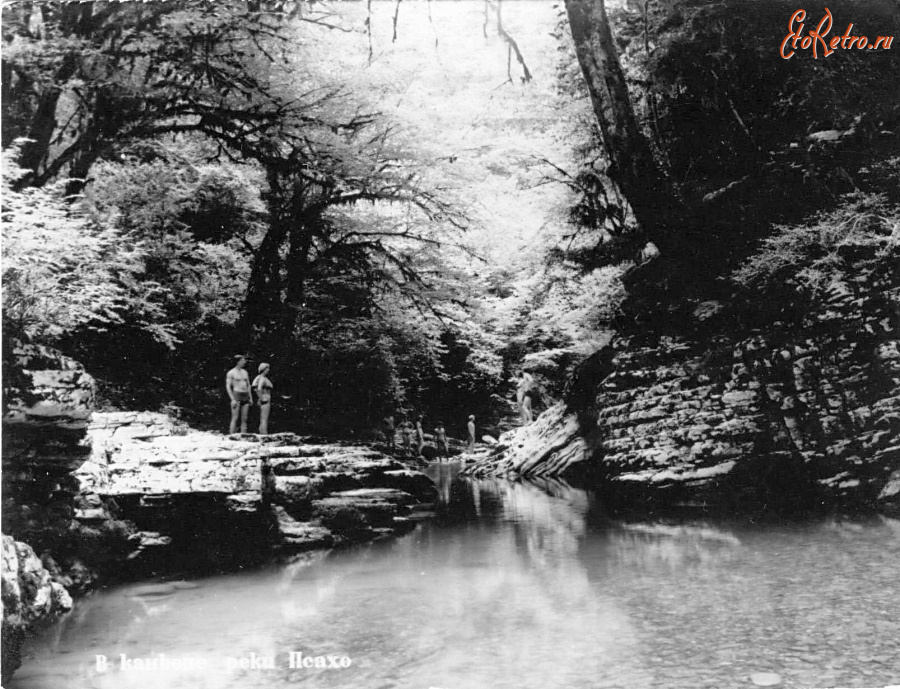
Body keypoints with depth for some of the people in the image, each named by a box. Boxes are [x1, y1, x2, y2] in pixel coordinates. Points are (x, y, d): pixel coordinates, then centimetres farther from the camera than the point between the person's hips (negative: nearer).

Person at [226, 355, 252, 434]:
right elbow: (228, 387, -6)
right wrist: (233, 399, -15)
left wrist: (250, 398, 12)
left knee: (244, 419, 3)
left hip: (245, 397, 6)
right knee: (235, 419, -8)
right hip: (236, 396, -6)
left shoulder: (245, 372, 16)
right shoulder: (231, 373, -2)